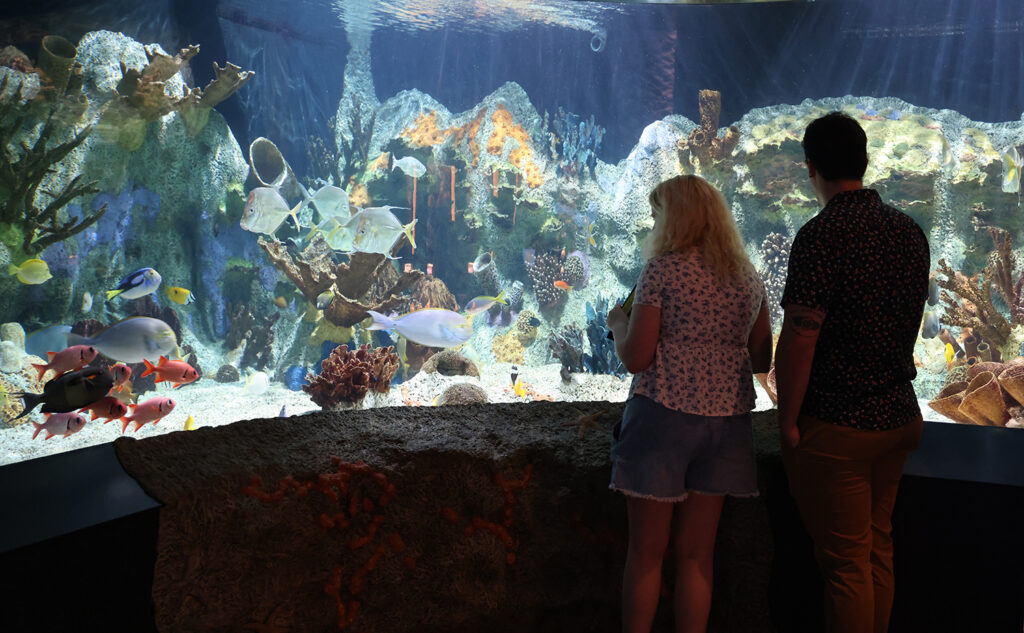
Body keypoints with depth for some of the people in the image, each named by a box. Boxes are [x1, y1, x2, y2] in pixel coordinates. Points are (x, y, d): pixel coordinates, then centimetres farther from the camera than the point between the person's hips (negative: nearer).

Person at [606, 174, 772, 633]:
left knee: (646, 552, 6)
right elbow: (762, 361, 14)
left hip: (665, 415, -5)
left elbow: (635, 358, -10)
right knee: (697, 554, 13)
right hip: (727, 421, 5)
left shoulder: (662, 271, -8)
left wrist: (618, 322, 9)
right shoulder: (748, 278, 9)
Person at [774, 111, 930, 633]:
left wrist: (787, 421, -11)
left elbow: (798, 340, -21)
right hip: (898, 415, 8)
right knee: (878, 548, 19)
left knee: (845, 563, 2)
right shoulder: (911, 232, 6)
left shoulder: (821, 235, -19)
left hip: (835, 429, -8)